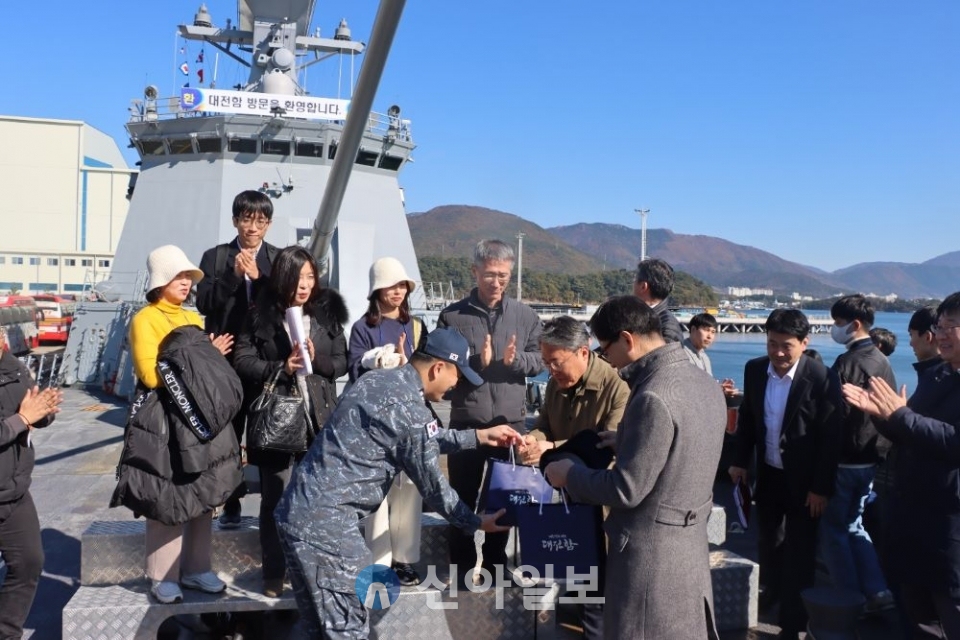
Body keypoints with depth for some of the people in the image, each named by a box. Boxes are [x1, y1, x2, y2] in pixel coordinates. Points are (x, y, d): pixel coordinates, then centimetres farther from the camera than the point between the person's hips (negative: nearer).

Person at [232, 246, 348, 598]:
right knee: (276, 498, 6)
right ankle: (274, 573, 19)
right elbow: (242, 361, -5)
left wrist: (316, 359, -13)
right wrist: (281, 368, -17)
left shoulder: (327, 313, 5)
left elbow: (341, 362, 6)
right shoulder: (261, 315, -1)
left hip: (320, 420, 2)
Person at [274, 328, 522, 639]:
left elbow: (424, 441, 23)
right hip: (326, 522, -9)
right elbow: (431, 484, -7)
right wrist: (476, 522, 7)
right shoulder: (409, 410, -17)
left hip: (298, 511, 9)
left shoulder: (380, 379, 11)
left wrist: (479, 436, 25)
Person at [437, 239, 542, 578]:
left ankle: (495, 565, 31)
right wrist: (476, 362, -19)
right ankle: (463, 567, 24)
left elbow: (539, 361, 3)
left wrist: (516, 359, -16)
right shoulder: (453, 316, -2)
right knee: (463, 498, 9)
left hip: (511, 423, 2)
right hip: (466, 423, -2)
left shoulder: (525, 315, 4)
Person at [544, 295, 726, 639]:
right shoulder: (706, 383, 3)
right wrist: (622, 441, 16)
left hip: (650, 554, -9)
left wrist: (570, 475, -8)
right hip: (691, 544, 9)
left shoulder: (652, 398, -26)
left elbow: (626, 490, -22)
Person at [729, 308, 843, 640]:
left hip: (803, 480, -5)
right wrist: (740, 460, 5)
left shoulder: (822, 378, -20)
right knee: (767, 540, 23)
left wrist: (821, 488, -15)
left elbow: (831, 438, -16)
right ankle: (771, 590, 49)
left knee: (799, 552, 8)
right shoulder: (754, 369, -6)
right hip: (767, 474, 5)